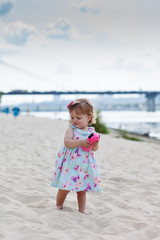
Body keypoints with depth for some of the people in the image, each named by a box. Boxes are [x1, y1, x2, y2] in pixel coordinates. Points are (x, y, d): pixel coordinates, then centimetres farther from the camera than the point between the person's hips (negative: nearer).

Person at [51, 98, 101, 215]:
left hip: (84, 165, 4)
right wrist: (81, 142, -27)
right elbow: (67, 142, -20)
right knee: (65, 187, -4)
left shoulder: (91, 131, 7)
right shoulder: (71, 129, -5)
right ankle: (58, 205, 17)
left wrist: (95, 144, -14)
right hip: (70, 164, -4)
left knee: (82, 188, 12)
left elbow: (95, 149, 8)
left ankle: (82, 209, 23)